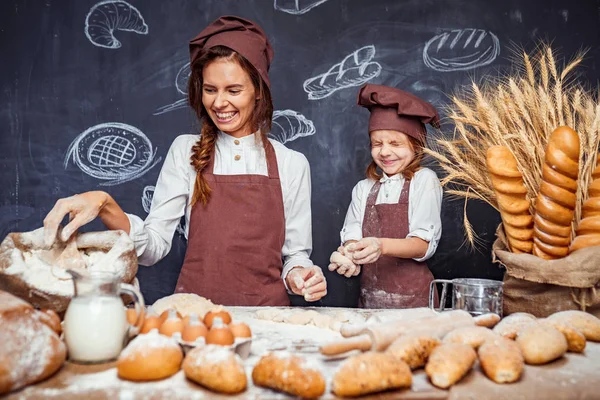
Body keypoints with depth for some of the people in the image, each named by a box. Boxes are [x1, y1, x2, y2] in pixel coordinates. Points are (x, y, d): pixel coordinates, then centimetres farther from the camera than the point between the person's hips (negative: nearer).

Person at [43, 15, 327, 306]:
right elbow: (154, 246, -1)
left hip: (265, 313, 1)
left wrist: (297, 275, -10)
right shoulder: (186, 151, 5)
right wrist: (105, 206, -17)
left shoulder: (292, 164, 4)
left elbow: (296, 253, 10)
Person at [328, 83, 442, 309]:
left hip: (412, 297, -3)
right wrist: (348, 255, -23)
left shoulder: (424, 180, -2)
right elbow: (352, 233, 1)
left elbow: (424, 243, -11)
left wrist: (382, 246, -29)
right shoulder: (363, 188, 11)